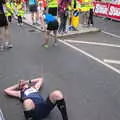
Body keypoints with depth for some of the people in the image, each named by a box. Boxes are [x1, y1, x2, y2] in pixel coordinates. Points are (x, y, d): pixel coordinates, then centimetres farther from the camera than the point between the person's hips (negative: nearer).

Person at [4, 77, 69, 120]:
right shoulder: (20, 93, 31)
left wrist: (28, 81, 50)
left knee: (57, 94, -29)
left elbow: (40, 79, 52)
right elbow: (6, 90, 34)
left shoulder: (34, 87, 37)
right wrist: (17, 85, 42)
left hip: (44, 106, 3)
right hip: (33, 110, -3)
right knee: (27, 102, -42)